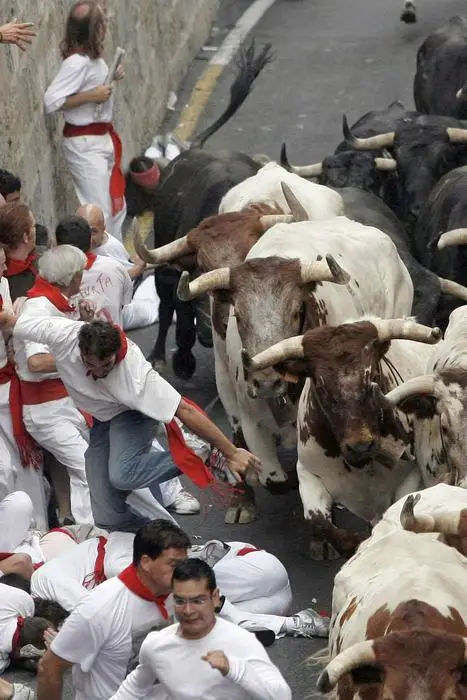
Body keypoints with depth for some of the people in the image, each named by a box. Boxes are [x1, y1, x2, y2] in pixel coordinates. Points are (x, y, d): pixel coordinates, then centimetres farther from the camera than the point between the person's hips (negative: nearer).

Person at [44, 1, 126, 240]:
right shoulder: (77, 62, -23)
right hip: (85, 144, -10)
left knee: (117, 206, 19)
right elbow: (50, 102, -25)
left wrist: (112, 77, 4)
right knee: (99, 212, -6)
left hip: (103, 138, 10)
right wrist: (91, 96, -23)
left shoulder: (93, 57, 4)